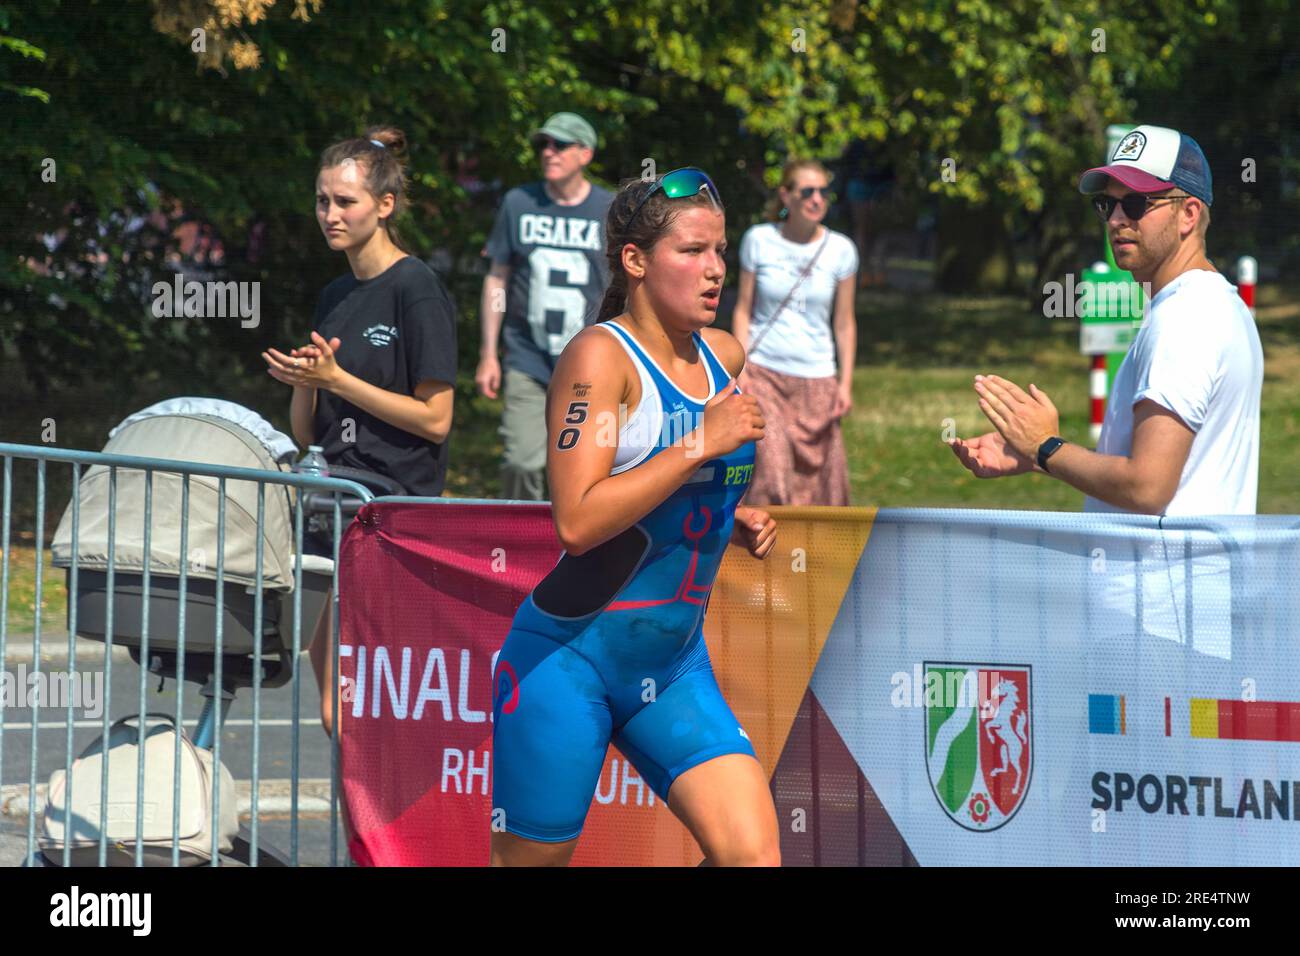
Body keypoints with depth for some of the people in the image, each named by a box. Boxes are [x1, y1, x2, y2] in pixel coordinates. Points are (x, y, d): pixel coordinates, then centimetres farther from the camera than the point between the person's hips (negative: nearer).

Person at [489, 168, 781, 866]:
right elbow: (577, 521, -25)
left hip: (676, 664, 6)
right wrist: (703, 443, -22)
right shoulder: (600, 355, -13)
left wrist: (737, 523, 8)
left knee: (754, 853, -11)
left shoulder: (726, 357, 8)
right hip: (569, 658, -6)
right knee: (531, 860, 4)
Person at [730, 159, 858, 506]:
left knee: (813, 474, 0)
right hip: (763, 373, -1)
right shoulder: (759, 241, 0)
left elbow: (844, 322, 7)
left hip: (815, 377, 1)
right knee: (769, 467, -16)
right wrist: (739, 369, -3)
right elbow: (743, 309, 5)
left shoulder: (841, 250, 1)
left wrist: (846, 382, 2)